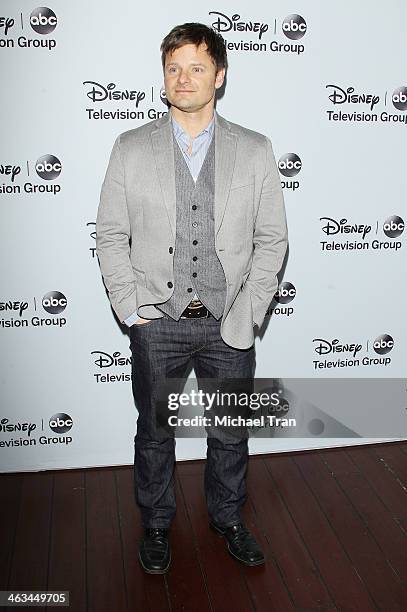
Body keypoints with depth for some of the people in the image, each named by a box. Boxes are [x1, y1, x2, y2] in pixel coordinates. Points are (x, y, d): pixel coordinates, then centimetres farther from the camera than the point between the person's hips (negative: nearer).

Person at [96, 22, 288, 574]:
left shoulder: (255, 151, 0)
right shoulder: (130, 149, -1)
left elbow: (272, 240, 1)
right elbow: (110, 236, 1)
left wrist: (247, 314, -7)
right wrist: (132, 311, -7)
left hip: (229, 324, 1)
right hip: (157, 323, 0)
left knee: (230, 434, 16)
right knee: (154, 434, 15)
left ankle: (228, 519, 41)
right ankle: (156, 524, 39)